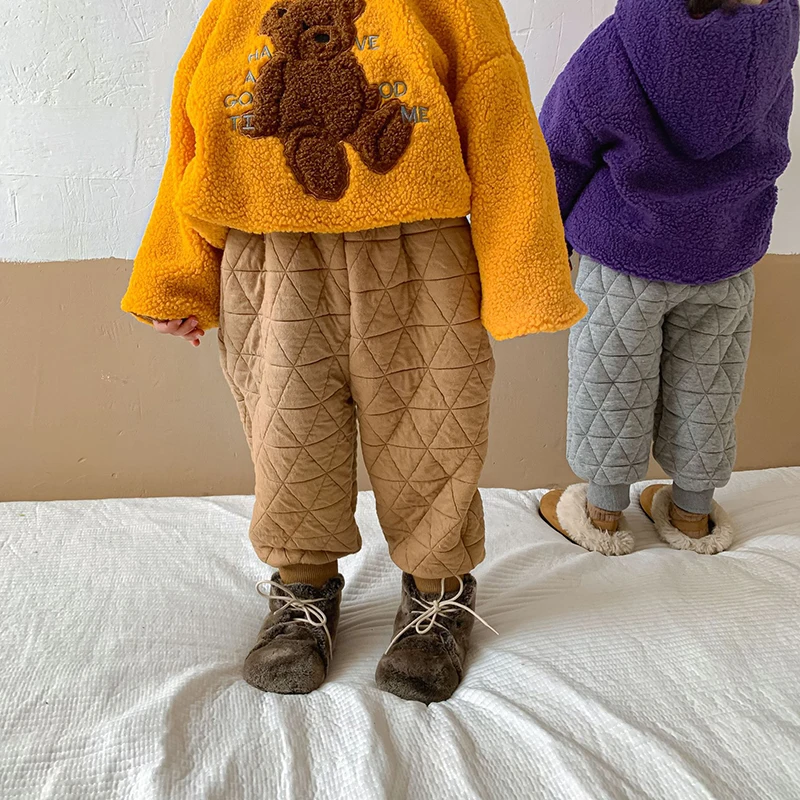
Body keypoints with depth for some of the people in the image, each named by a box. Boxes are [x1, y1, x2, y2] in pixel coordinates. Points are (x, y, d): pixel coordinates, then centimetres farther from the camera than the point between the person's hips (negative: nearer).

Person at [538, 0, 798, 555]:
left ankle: (604, 515, 29)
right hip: (727, 259, 4)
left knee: (614, 384, 13)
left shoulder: (608, 59, -25)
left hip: (625, 260, -3)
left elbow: (559, 160, -9)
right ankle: (693, 515, 33)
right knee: (704, 385, 17)